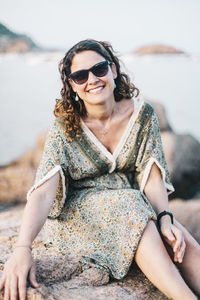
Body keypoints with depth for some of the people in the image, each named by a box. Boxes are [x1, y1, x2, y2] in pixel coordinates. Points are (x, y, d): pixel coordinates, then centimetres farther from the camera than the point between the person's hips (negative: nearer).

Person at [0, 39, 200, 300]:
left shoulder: (141, 114, -6)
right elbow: (43, 192, -25)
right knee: (131, 209, -34)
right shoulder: (64, 129, -14)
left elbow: (152, 176, -8)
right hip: (78, 212, -2)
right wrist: (22, 249, -40)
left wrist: (165, 219, -26)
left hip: (137, 205, 3)